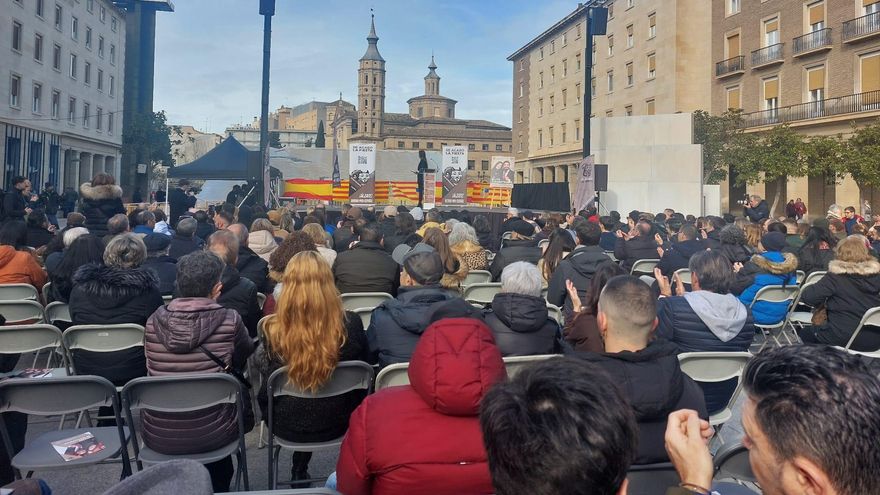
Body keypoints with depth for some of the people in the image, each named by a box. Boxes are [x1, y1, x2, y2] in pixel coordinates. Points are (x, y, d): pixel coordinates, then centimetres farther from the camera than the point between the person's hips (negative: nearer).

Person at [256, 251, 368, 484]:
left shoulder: (273, 331, -23)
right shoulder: (351, 325, -21)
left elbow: (266, 391, -5)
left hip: (288, 426, 0)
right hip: (339, 422, 1)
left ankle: (300, 471, 45)